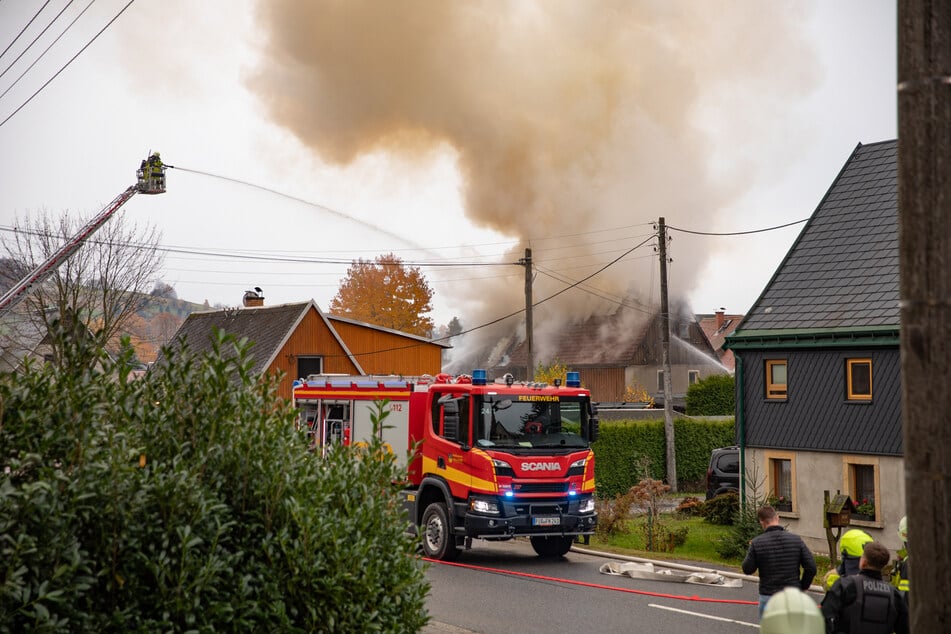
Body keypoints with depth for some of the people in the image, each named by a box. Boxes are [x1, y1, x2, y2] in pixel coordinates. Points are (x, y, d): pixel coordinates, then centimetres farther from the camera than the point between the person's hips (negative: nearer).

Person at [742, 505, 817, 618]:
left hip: (768, 596, -1)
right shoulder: (796, 540, -4)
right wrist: (803, 587, 10)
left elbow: (747, 569, 0)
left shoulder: (757, 543, -9)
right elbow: (811, 567, -4)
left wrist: (750, 552, 16)